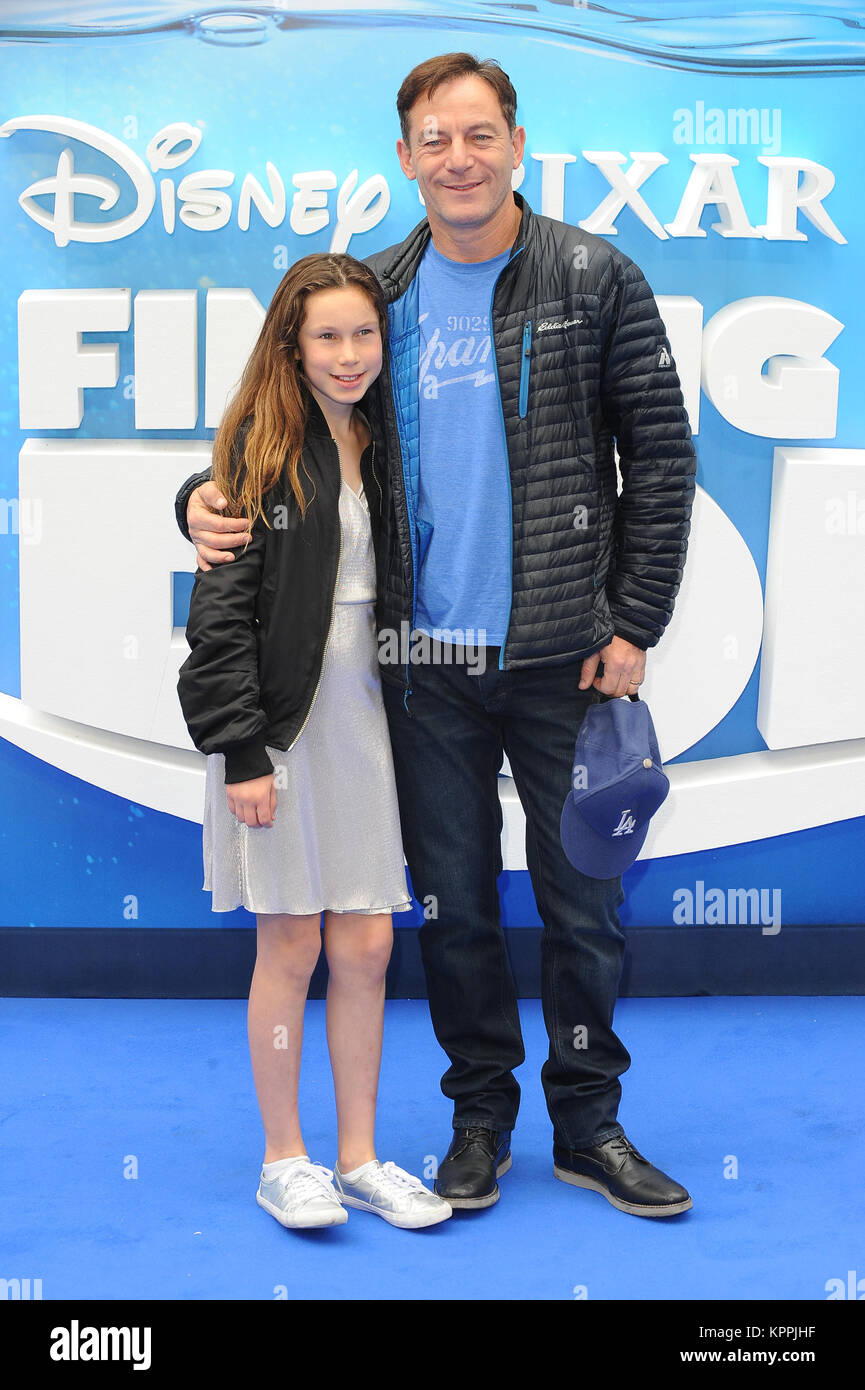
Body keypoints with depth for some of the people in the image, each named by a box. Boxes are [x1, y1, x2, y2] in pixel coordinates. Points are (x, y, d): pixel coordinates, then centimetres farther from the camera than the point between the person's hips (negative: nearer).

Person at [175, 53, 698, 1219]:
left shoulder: (595, 279, 0)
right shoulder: (377, 294, 6)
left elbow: (661, 459, 0)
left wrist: (632, 627, -5)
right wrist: (205, 497, -6)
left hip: (563, 657, -2)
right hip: (427, 661, 2)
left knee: (583, 900, 7)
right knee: (454, 903, 10)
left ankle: (588, 1125, 24)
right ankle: (481, 1117, 28)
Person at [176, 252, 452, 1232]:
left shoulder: (386, 446, 11)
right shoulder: (258, 446, -5)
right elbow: (222, 605, -10)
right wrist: (242, 750, -16)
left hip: (366, 711, 5)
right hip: (284, 718, -5)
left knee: (366, 947, 6)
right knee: (291, 947, 2)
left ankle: (358, 1159, 18)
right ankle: (284, 1162, 16)